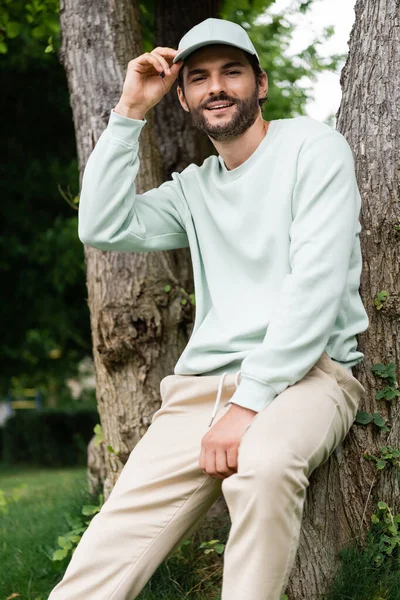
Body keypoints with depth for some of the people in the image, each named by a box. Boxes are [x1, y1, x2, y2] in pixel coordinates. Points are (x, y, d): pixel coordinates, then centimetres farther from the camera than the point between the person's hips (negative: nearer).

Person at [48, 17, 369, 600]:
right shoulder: (193, 188, 21)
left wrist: (249, 403, -17)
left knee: (265, 461, -41)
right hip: (201, 386, 4)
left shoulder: (314, 146, 2)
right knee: (111, 548, -16)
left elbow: (317, 283, -10)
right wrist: (129, 113, 7)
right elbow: (103, 227, 7)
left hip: (307, 372, -4)